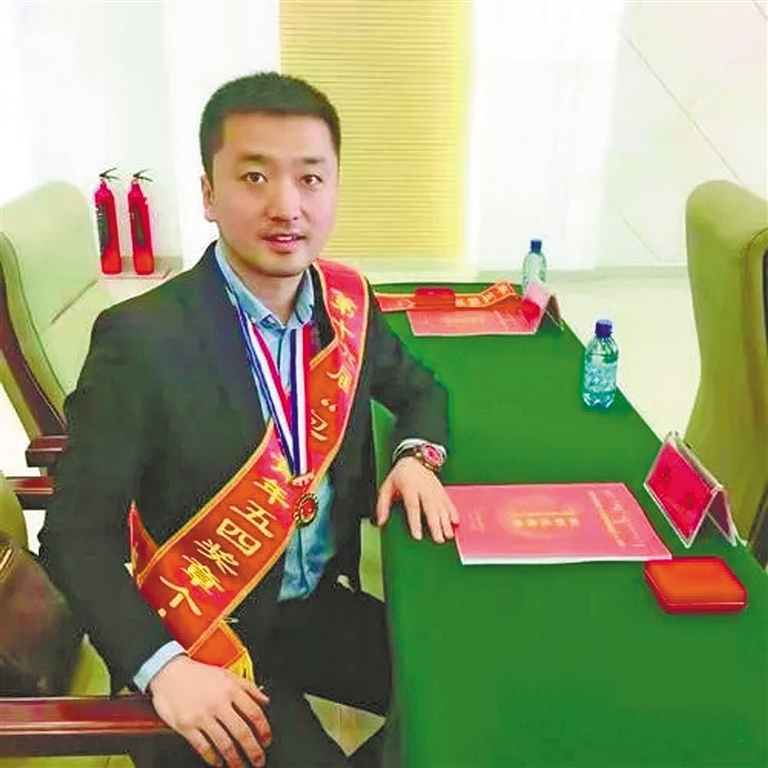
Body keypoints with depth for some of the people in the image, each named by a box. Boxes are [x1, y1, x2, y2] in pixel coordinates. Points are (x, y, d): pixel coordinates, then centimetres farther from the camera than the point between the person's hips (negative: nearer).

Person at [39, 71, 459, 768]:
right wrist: (163, 668, -26)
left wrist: (417, 455, -7)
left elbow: (418, 388, 14)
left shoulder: (346, 301, -5)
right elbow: (75, 533, -16)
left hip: (321, 603, 6)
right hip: (209, 635, -5)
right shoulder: (141, 339, -23)